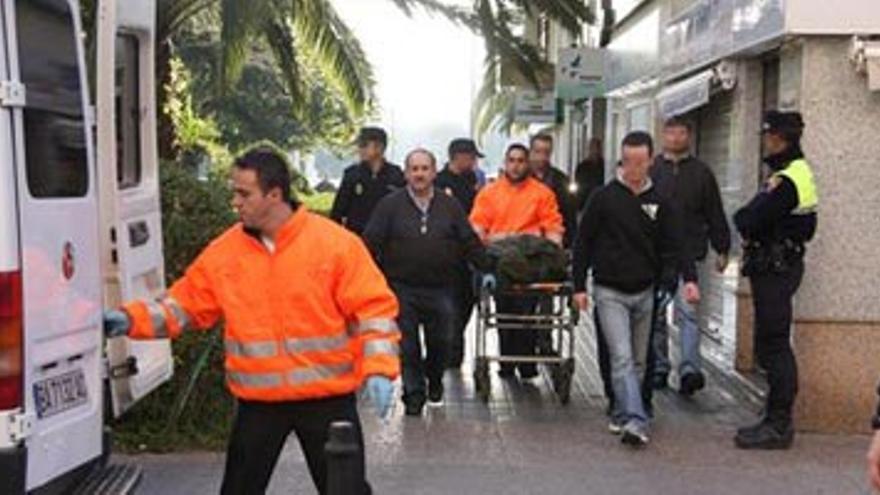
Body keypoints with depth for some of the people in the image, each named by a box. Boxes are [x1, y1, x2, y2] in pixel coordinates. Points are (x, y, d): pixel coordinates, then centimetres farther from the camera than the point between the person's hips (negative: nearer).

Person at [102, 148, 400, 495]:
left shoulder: (336, 243, -9)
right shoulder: (223, 251, 1)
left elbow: (373, 309, -10)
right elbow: (184, 304, 8)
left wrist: (379, 370, -20)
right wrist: (130, 320, -5)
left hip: (327, 397, -3)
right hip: (258, 401, 3)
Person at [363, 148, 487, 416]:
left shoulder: (450, 206, 8)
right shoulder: (390, 205, 2)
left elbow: (471, 243, 11)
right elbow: (371, 243, 0)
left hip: (441, 289, 2)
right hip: (401, 289, -1)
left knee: (442, 341, 8)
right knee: (407, 344, 1)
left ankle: (435, 382, 34)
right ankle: (414, 393, 13)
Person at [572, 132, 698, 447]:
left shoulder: (660, 203, 4)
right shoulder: (604, 198, -3)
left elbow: (673, 246, 4)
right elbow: (583, 244, 0)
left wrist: (688, 277, -12)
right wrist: (579, 286, -4)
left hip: (644, 292, 4)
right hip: (610, 292, -3)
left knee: (638, 360, 11)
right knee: (622, 357, -13)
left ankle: (622, 416, 25)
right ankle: (634, 421, -19)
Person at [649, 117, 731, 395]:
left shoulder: (701, 173, 8)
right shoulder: (650, 171, 7)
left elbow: (715, 215, 11)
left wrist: (722, 250, 8)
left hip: (690, 255, -1)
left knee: (689, 313, -10)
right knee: (655, 316, 7)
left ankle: (689, 369, -15)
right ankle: (659, 369, 19)